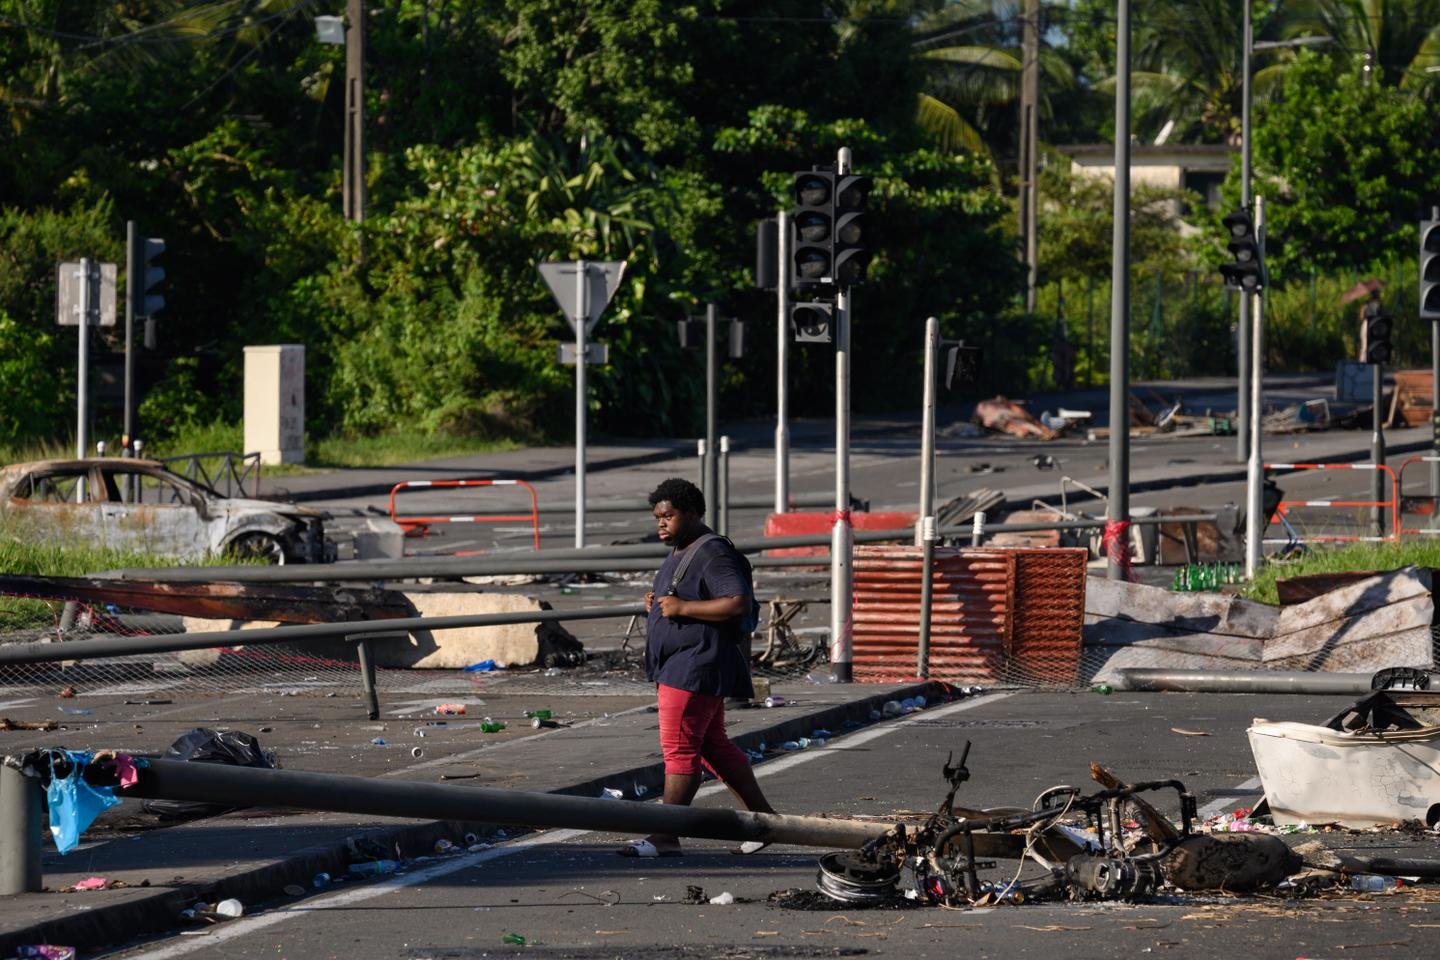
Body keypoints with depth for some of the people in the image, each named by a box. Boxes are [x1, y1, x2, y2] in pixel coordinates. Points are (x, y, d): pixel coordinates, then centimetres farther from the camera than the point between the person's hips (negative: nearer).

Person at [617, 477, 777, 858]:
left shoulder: (712, 553, -15)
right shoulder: (681, 553, 18)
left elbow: (738, 604, -25)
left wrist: (682, 608, -23)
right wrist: (658, 603, 10)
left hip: (695, 667, -11)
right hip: (677, 666, 11)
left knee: (679, 750, -9)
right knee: (713, 748, 14)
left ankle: (666, 837, -8)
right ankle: (763, 818, 19)